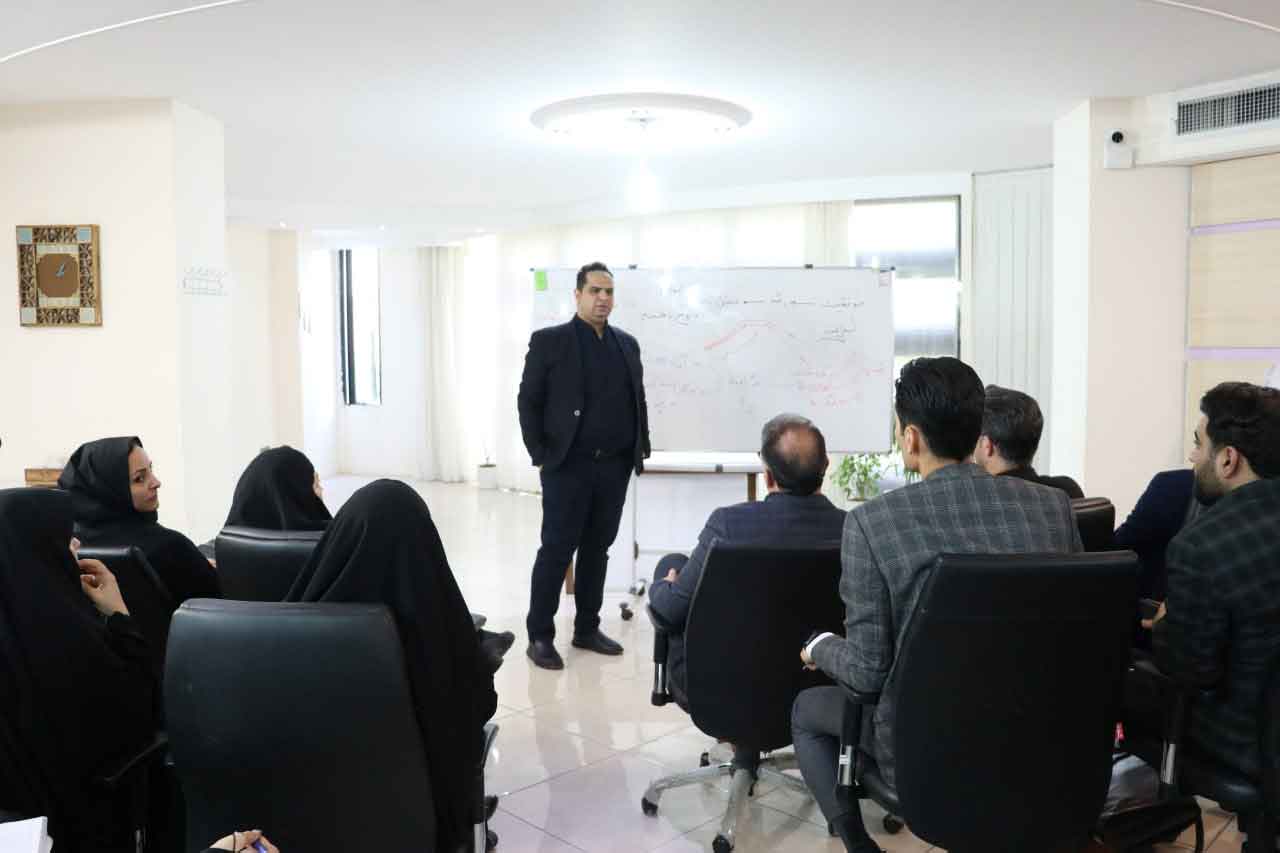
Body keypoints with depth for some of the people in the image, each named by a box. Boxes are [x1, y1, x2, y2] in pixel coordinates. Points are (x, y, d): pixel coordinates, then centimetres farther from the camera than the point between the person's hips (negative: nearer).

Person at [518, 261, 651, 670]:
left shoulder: (627, 344, 12)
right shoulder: (549, 341, -2)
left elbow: (638, 400, 17)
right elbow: (528, 402, -4)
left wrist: (642, 449, 9)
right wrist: (540, 457, -9)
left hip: (615, 467, 5)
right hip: (568, 466, -5)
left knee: (597, 549, 12)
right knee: (556, 550, 0)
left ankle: (587, 628, 23)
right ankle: (540, 635, 11)